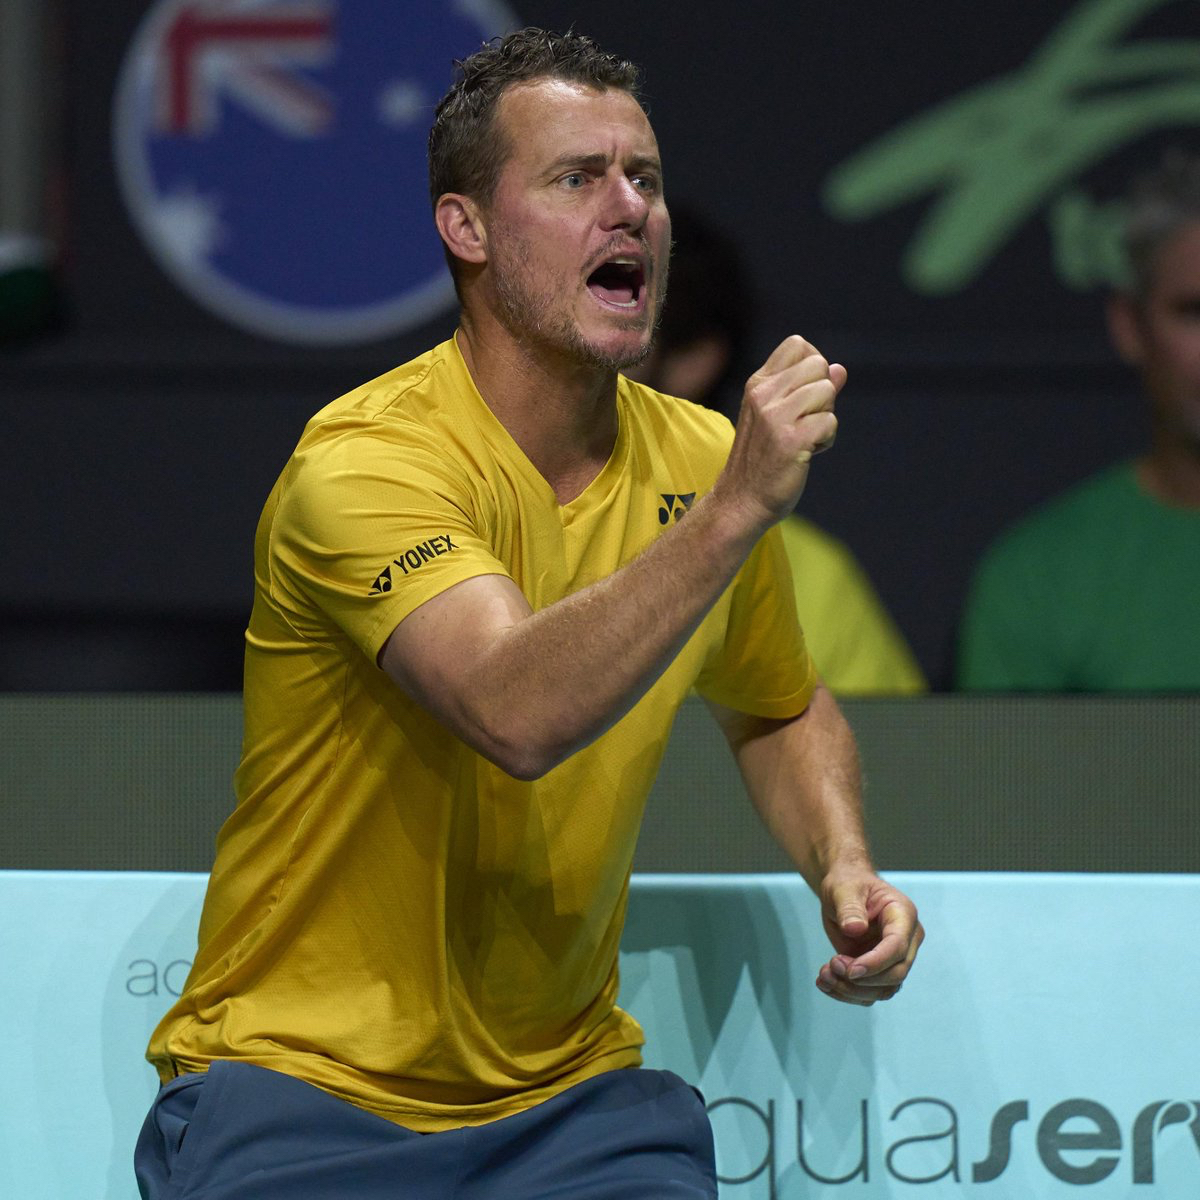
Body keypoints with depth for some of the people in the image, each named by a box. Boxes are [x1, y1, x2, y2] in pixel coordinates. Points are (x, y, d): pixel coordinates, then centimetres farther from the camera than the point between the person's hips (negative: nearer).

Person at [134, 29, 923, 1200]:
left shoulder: (699, 459, 4)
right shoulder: (367, 458, -16)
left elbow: (781, 712, 23)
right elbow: (521, 713, -33)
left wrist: (842, 870, 5)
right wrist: (736, 510, -36)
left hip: (567, 1092, 5)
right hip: (299, 1083, -4)